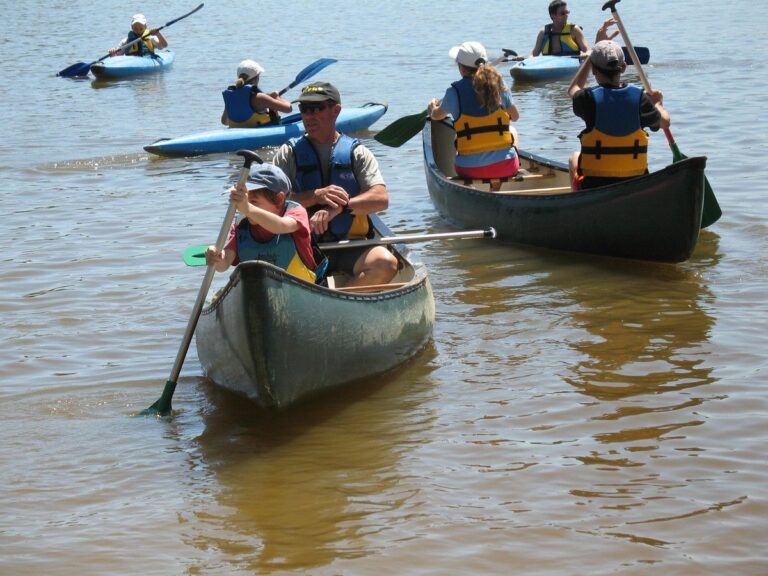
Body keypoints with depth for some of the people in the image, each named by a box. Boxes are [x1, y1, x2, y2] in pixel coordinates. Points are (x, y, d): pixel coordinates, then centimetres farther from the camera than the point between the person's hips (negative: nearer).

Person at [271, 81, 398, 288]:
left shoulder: (357, 153, 10)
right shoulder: (289, 153, 10)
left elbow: (381, 198, -5)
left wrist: (339, 207, -21)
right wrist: (316, 196, -18)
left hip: (349, 246, 0)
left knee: (386, 262, -30)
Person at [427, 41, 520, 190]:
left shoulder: (455, 91, -6)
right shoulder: (499, 85, -1)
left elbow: (436, 116, 14)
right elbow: (515, 116, 14)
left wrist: (432, 107, 38)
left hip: (470, 170, 0)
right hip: (506, 167, 1)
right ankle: (495, 188, 31)